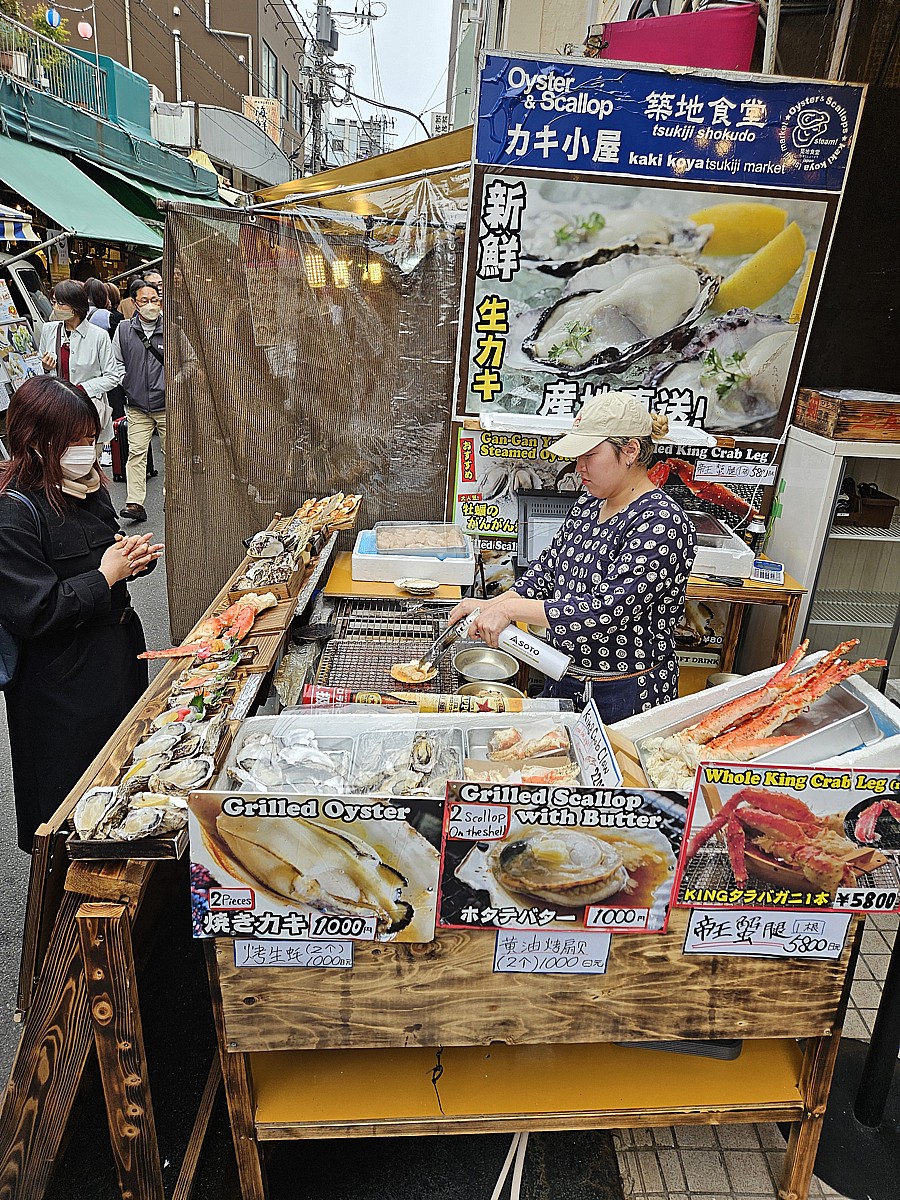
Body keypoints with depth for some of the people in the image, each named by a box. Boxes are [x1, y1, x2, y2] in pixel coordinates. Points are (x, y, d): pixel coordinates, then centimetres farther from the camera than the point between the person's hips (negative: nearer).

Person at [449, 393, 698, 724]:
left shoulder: (662, 524, -22)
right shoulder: (588, 504, 4)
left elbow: (606, 612, -30)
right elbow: (549, 566, 9)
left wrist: (509, 608, -28)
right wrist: (493, 604, -7)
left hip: (626, 697, -8)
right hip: (564, 679, 8)